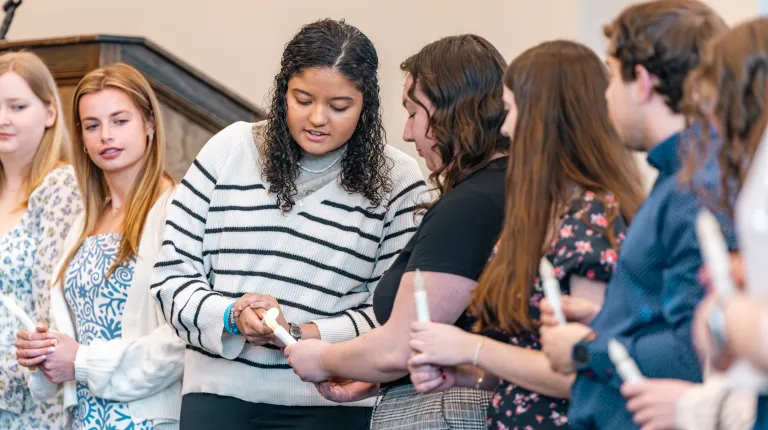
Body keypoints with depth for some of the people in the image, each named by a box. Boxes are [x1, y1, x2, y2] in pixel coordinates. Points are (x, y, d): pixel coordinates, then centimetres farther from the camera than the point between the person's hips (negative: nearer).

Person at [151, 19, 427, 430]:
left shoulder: (397, 180, -2)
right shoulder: (229, 150, 3)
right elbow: (173, 273, 4)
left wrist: (300, 334, -16)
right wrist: (230, 316, -13)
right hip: (219, 394, 1)